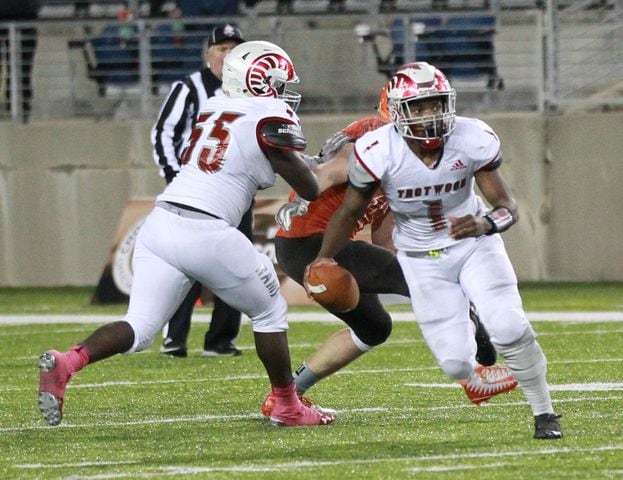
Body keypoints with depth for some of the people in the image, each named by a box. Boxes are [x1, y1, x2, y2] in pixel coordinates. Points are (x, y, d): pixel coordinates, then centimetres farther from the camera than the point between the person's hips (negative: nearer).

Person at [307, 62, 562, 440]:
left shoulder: (473, 141, -20)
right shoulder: (378, 153, -22)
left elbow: (508, 206, -17)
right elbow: (351, 211, -5)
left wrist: (485, 224, -38)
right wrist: (324, 258, -11)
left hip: (474, 243, 0)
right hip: (423, 259, 0)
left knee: (509, 327, -22)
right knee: (456, 363, -8)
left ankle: (544, 413, -2)